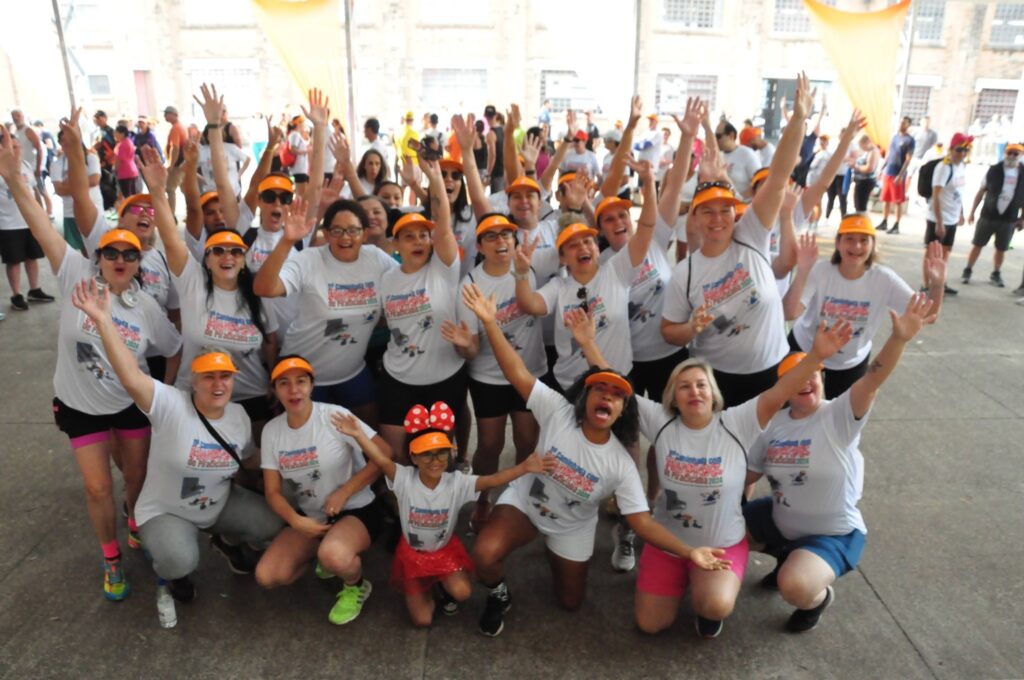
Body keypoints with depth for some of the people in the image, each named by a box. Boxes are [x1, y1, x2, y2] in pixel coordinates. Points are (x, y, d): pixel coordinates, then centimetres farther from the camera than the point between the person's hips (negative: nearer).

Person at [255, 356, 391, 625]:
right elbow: (273, 491, 1)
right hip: (309, 516, 6)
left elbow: (385, 455, -18)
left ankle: (356, 587, 0)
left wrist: (343, 493, -20)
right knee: (267, 576, -12)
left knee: (333, 556, -36)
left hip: (356, 511, -5)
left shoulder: (334, 416, -18)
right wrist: (296, 521, -17)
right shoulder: (272, 430, -2)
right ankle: (323, 554, 16)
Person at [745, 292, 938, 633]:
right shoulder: (774, 423, -5)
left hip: (833, 535, -6)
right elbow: (747, 474, 5)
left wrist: (899, 339, -55)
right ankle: (787, 555, 26)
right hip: (781, 521, 6)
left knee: (793, 586, -31)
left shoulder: (839, 416, -20)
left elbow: (872, 380, -40)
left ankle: (819, 596, 6)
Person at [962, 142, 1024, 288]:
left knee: (1001, 249, 11)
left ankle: (995, 275, 26)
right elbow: (981, 191, 1)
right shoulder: (994, 170, -3)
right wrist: (972, 212, -1)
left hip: (1009, 220, 2)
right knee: (977, 245, 4)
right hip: (988, 216, -2)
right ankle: (967, 271, 17)